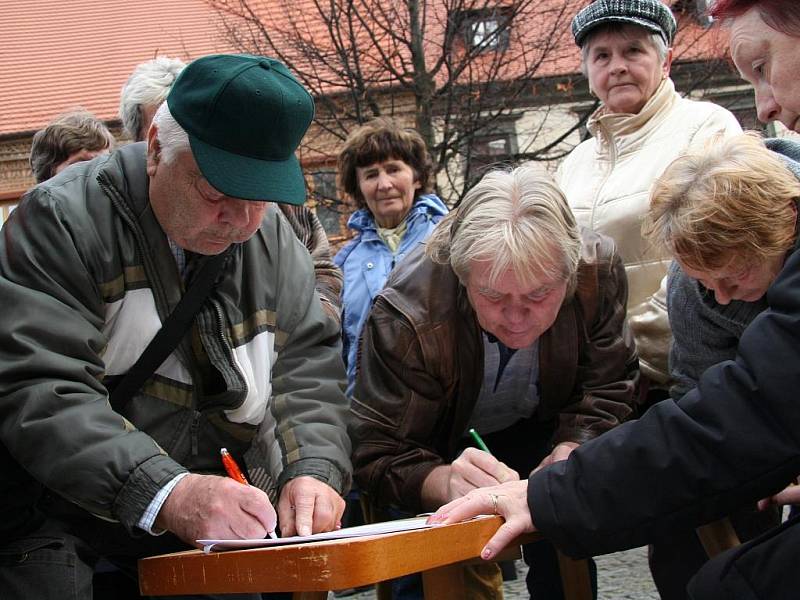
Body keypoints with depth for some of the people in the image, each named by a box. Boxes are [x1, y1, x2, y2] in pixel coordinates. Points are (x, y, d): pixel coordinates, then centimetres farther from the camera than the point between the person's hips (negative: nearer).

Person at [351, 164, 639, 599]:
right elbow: (378, 452, -32)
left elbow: (606, 391, -11)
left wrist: (571, 450, -31)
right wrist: (445, 482, -53)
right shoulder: (408, 309, -34)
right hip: (445, 449, -2)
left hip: (537, 433, 2)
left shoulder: (599, 269, -25)